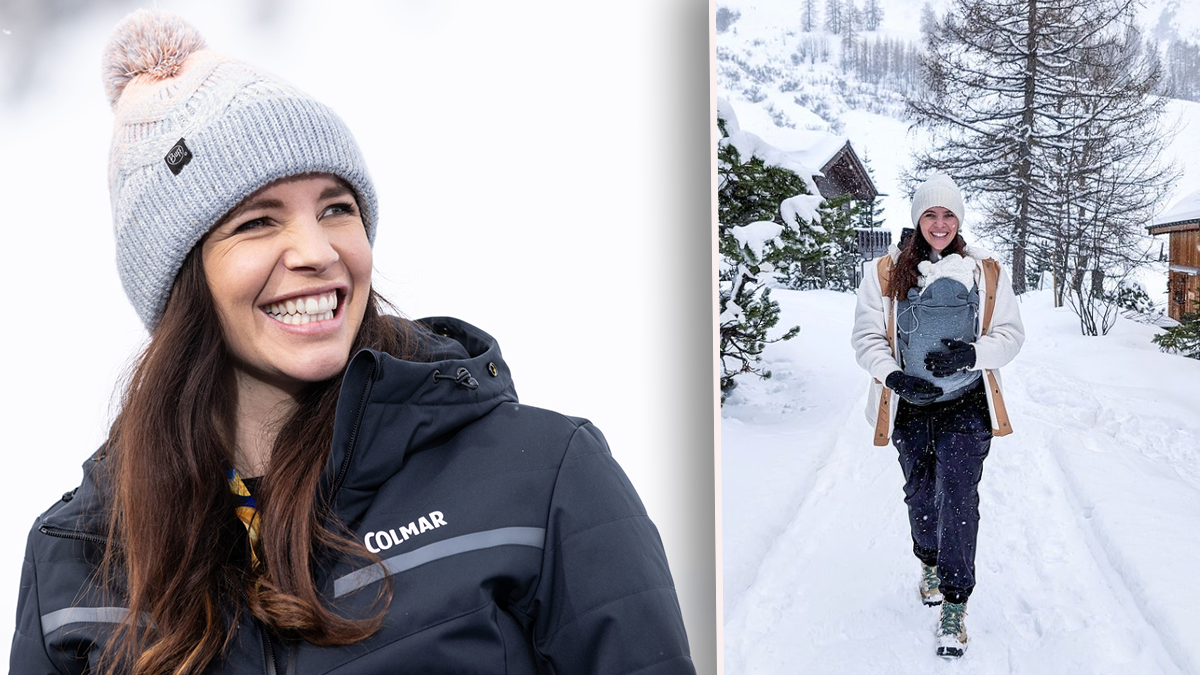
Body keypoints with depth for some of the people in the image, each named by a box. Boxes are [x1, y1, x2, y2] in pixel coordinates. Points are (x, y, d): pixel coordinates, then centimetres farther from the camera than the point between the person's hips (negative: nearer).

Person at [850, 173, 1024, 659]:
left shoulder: (986, 272, 2)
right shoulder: (885, 273, 0)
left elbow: (1011, 333, 4)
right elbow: (867, 338, -1)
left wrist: (971, 353, -16)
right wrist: (894, 376, -19)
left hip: (966, 406, -1)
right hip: (909, 408, 1)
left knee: (957, 500, -10)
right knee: (920, 495, 16)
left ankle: (954, 605, -4)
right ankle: (929, 562, 45)